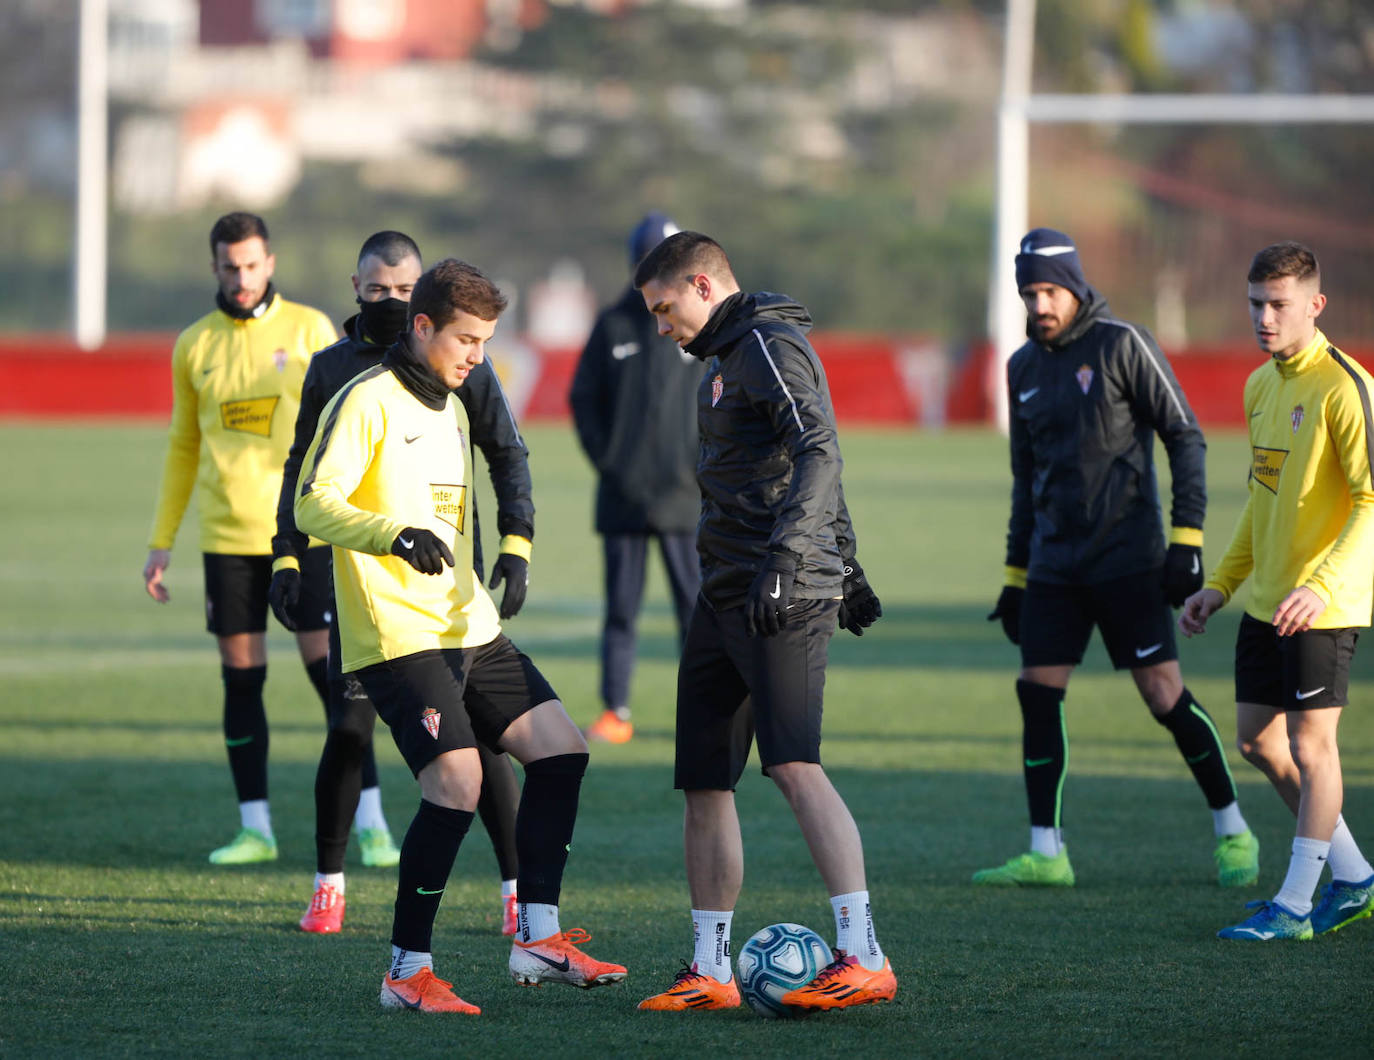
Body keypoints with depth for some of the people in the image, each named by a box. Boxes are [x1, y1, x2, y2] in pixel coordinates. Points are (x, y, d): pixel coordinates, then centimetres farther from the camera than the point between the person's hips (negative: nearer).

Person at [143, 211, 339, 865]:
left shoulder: (310, 329, 1)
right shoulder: (194, 345, 8)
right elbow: (184, 446, 17)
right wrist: (161, 541, 13)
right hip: (227, 535, 3)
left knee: (329, 666, -7)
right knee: (241, 677, 3)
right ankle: (255, 829, 10)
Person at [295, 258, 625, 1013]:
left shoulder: (452, 408, 18)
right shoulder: (367, 401, -9)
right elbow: (313, 503, -19)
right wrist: (393, 536, -34)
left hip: (469, 631, 9)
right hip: (398, 635, -9)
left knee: (561, 750, 2)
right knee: (456, 779, -19)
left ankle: (538, 937, 6)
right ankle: (407, 972, -9)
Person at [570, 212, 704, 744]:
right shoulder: (612, 325, 7)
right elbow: (583, 397, 8)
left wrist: (706, 468, -7)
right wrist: (604, 459, -3)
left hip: (683, 495, -1)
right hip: (622, 495, 1)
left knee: (696, 606, -1)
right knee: (620, 608, 3)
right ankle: (615, 711, 6)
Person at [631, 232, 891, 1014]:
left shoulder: (769, 345, -8)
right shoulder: (731, 356, 23)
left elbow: (819, 454, -21)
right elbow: (812, 462, 31)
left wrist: (784, 559, -31)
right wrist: (844, 567, 35)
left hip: (784, 597, -10)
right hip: (727, 597, 10)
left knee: (794, 764, -19)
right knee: (704, 779, 8)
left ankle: (863, 956, -22)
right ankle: (710, 972, 13)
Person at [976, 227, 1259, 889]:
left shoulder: (1122, 344, -6)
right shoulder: (1024, 368, 12)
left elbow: (1185, 436, -6)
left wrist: (1186, 536, -13)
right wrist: (1016, 574, 18)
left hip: (1126, 557, -6)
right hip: (1054, 562, 6)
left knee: (1164, 694, -7)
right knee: (1037, 692, -2)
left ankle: (1233, 833, 5)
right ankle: (1045, 854, 4)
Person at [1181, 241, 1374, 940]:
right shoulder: (1261, 385, 11)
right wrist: (1221, 584, 17)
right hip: (1265, 596, 9)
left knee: (1310, 742, -4)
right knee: (1258, 739, 10)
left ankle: (1295, 905, 6)